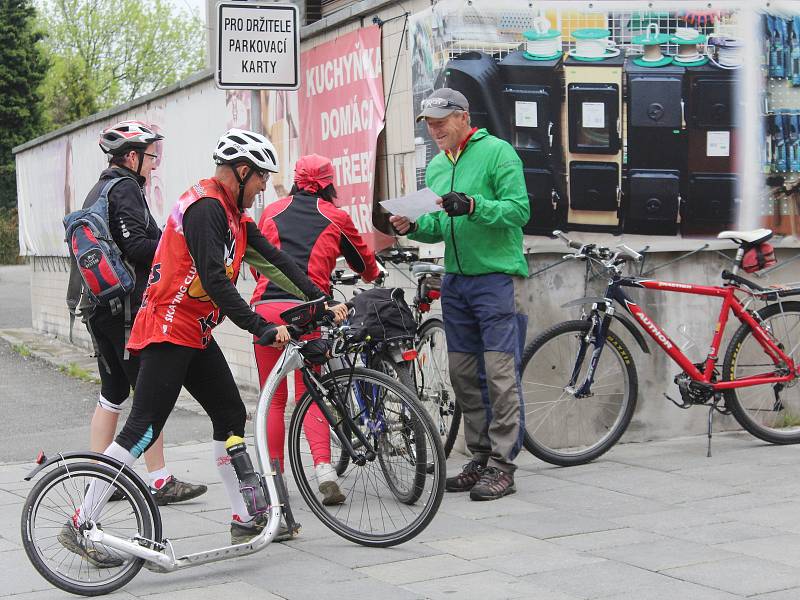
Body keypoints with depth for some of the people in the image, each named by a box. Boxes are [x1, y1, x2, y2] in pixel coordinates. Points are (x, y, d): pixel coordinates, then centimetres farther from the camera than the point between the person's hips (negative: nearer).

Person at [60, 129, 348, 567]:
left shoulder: (233, 212, 14)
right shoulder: (204, 206, -18)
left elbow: (272, 259, 13)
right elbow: (214, 281, -26)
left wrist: (321, 300, 6)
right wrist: (262, 328, -25)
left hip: (196, 335, 10)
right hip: (168, 332, -10)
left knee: (231, 416, 9)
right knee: (143, 429, -11)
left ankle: (244, 520, 16)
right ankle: (79, 526, -5)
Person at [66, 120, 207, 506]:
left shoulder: (99, 190, 20)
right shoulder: (125, 188, -11)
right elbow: (136, 247, -21)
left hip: (98, 306, 10)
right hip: (124, 307, -10)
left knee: (112, 394, 13)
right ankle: (159, 482, -3)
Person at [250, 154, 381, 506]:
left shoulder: (272, 212, 16)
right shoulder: (335, 217, 11)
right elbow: (364, 260, 26)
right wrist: (373, 277, 49)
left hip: (266, 307, 1)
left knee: (273, 399, 11)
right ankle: (324, 469, -10)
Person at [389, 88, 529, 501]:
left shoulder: (497, 152, -6)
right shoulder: (436, 166, 15)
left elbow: (519, 210, -14)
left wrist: (473, 206, -26)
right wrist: (413, 227, -1)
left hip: (497, 276, -7)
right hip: (455, 280, 8)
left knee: (500, 374, -8)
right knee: (463, 374, 9)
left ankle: (503, 464, -4)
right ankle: (480, 456, 19)